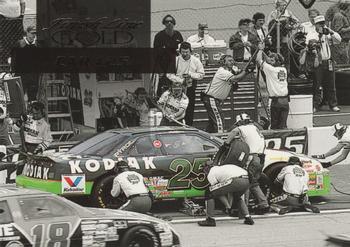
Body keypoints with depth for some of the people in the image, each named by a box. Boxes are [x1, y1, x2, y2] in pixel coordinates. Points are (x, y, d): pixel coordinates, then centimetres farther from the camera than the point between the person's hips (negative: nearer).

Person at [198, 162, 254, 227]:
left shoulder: (210, 174, 16)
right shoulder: (220, 168, 39)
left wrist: (228, 206, 19)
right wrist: (230, 204, 44)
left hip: (236, 181, -8)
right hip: (246, 181, 8)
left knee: (209, 193, 7)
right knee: (237, 198, 39)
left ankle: (210, 220, 5)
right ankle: (248, 218, 24)